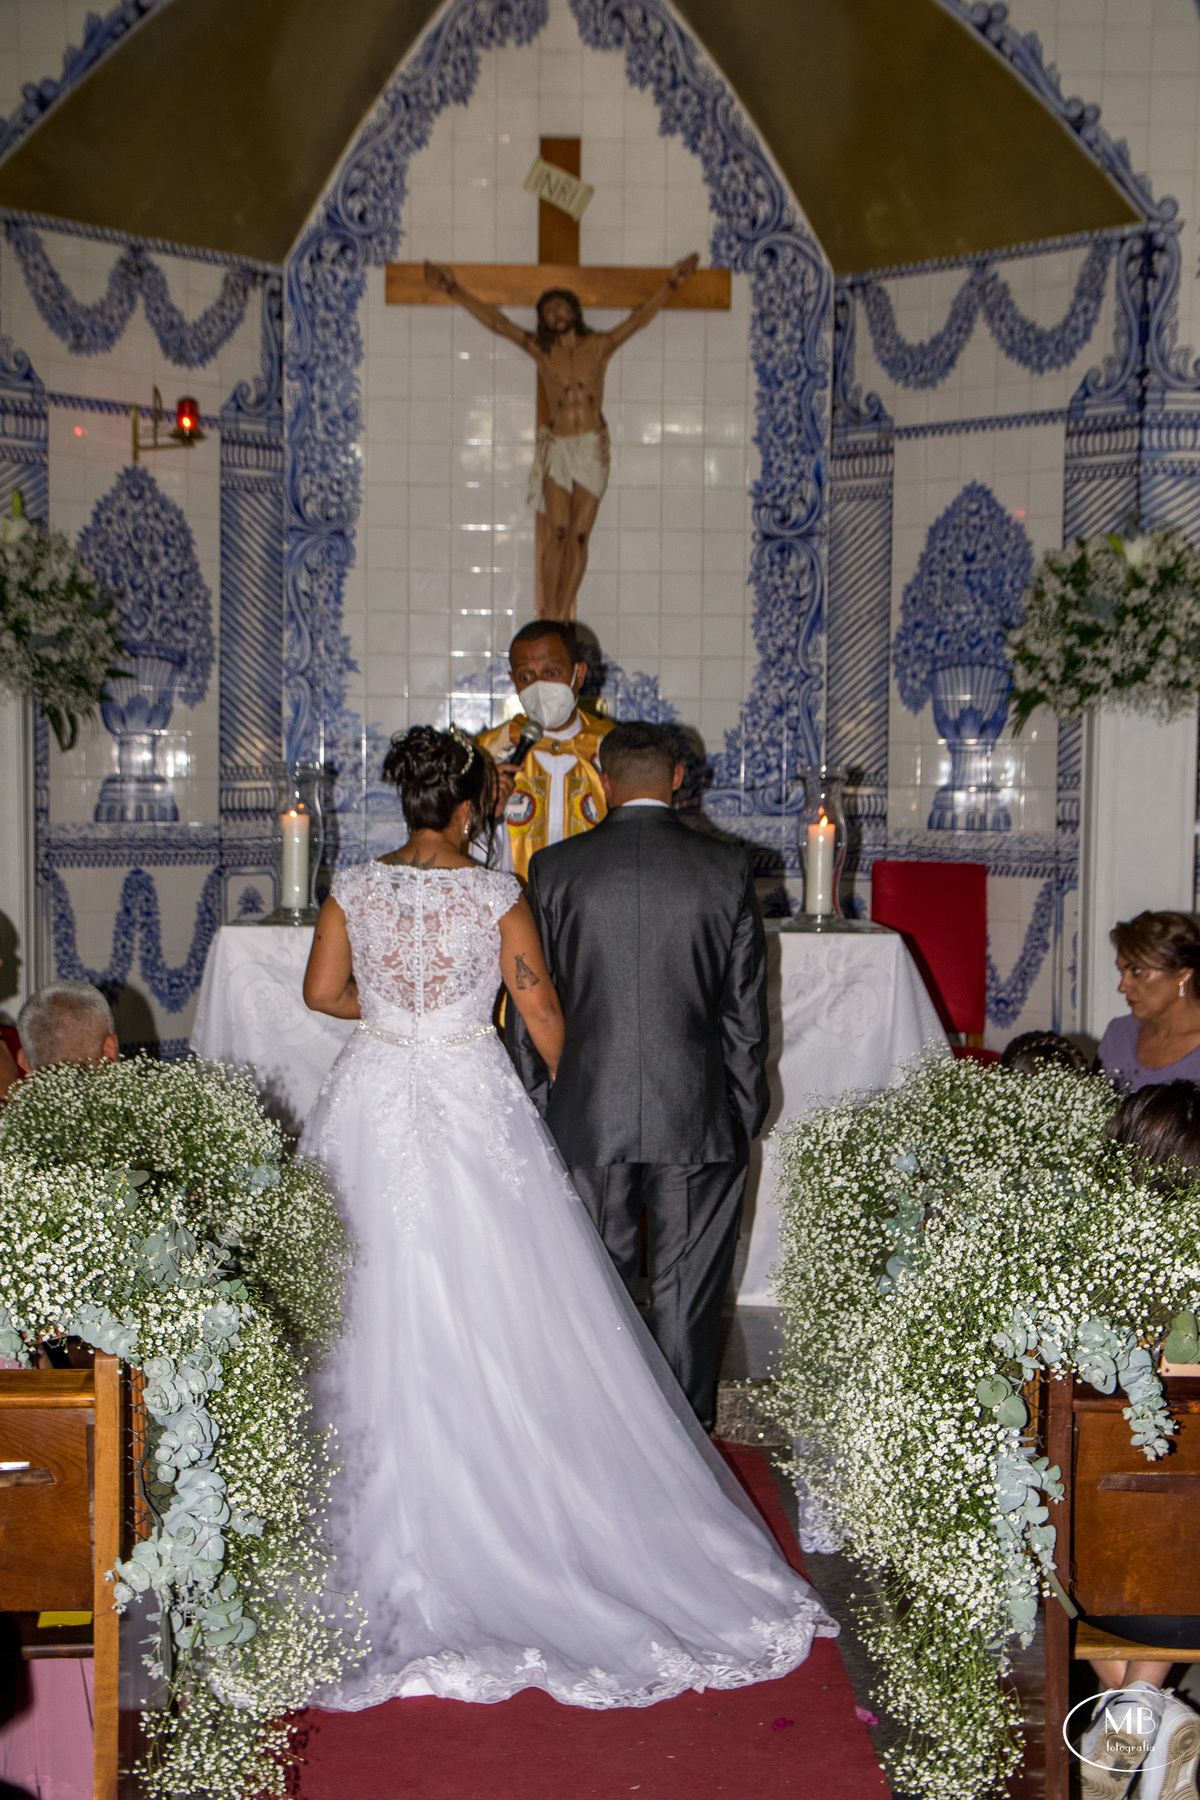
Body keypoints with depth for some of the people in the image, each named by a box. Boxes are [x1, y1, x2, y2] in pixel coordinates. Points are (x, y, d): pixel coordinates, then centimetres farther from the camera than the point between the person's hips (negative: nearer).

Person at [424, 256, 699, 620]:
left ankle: (562, 614, 1)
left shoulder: (599, 346, 7)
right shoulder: (541, 350, 7)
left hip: (593, 447, 1)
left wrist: (671, 284, -2)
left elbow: (639, 318, 6)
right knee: (558, 534, -10)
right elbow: (496, 321, 6)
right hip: (556, 446, 0)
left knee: (579, 536, -3)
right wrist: (453, 290, 3)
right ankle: (549, 614, -7)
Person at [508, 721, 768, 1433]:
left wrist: (538, 1107, 10)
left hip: (588, 1116, 1)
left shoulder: (555, 868, -2)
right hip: (699, 1121, 0)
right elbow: (747, 1006, -1)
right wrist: (746, 1108, 9)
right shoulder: (728, 867, -3)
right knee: (687, 1294, 9)